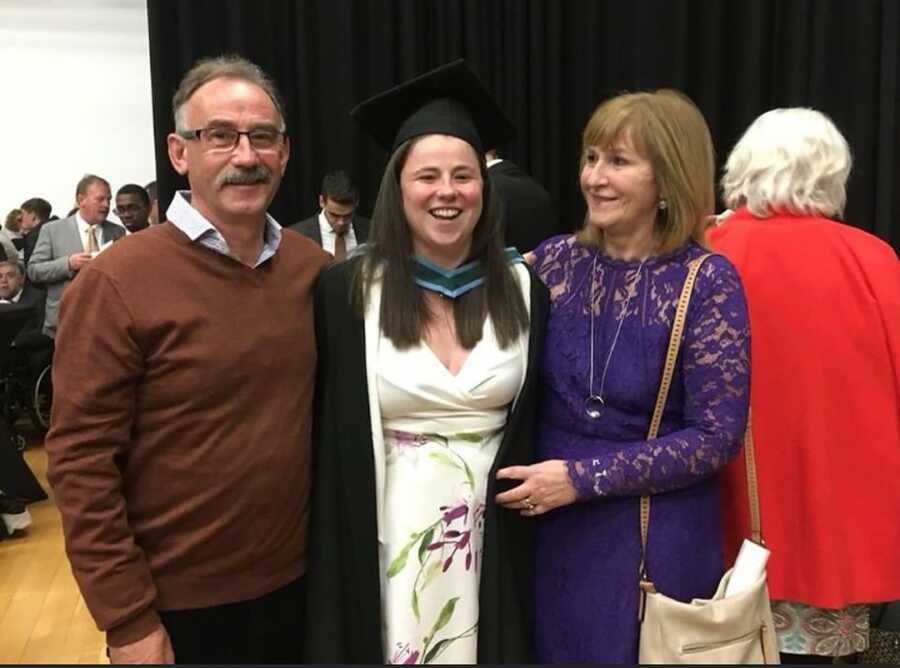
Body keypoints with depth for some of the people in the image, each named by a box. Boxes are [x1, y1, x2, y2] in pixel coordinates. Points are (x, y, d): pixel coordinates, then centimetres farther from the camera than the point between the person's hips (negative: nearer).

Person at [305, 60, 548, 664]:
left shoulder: (524, 292, -2)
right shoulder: (345, 292, -10)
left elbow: (537, 426, 6)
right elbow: (328, 439, -6)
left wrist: (529, 495, 3)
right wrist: (334, 545, -6)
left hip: (494, 537, 2)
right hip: (388, 534, -2)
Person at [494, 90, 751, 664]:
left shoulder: (706, 281, -13)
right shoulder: (556, 260, -2)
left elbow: (716, 436, -15)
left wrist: (583, 478, -19)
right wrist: (530, 478, -8)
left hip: (656, 540, -3)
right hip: (554, 530, 4)